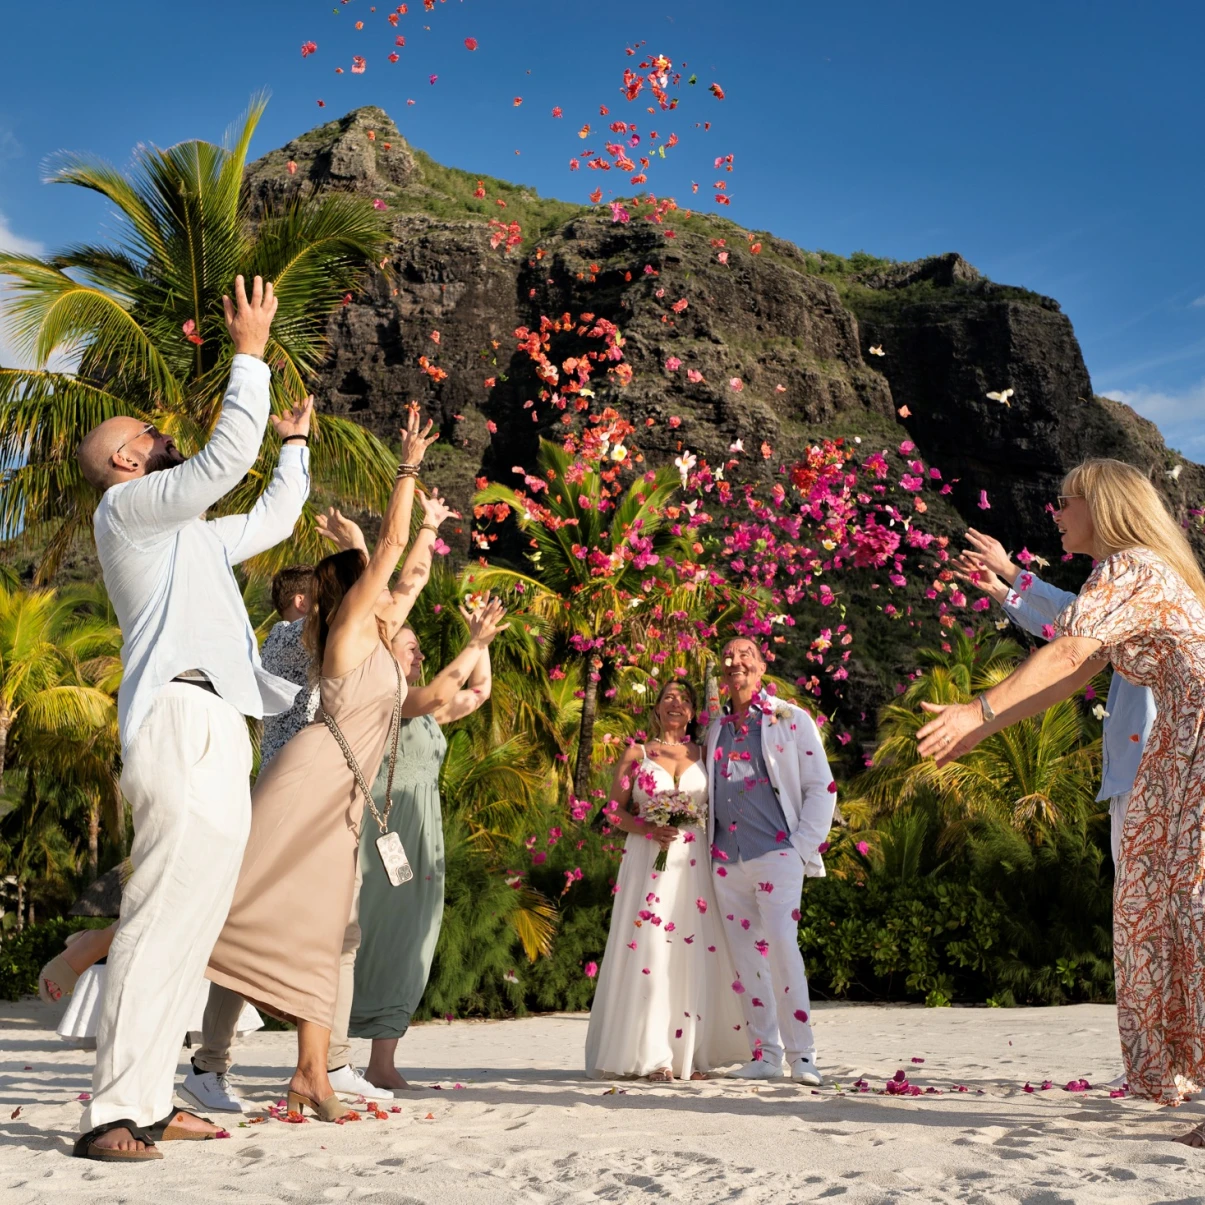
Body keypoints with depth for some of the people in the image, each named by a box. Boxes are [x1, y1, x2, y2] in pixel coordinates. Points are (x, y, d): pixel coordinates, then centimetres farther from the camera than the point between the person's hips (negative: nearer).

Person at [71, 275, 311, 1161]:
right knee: (163, 920, -15)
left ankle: (148, 1102, 10)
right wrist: (251, 354, -5)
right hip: (184, 725, -10)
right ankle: (112, 1113, -14)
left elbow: (270, 522, 40)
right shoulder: (127, 506, 1)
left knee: (193, 923, 7)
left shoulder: (186, 534, 28)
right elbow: (227, 458, -11)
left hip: (216, 735, 10)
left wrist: (296, 444, 41)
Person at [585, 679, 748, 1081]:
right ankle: (653, 1056, -6)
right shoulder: (636, 754, 9)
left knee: (694, 953, -3)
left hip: (693, 863, 2)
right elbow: (616, 811, 5)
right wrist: (649, 829, -11)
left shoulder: (704, 756, 13)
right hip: (648, 861, -1)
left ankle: (691, 1054, 4)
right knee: (649, 950, -9)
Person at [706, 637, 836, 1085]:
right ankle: (765, 1055, 11)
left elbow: (822, 788, 2)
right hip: (726, 860, 5)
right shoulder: (715, 729, 16)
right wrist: (710, 848, 10)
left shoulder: (791, 720, 3)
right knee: (746, 960, 4)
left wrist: (803, 847, -6)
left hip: (776, 854, -4)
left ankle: (801, 1055, -7)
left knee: (781, 949, -14)